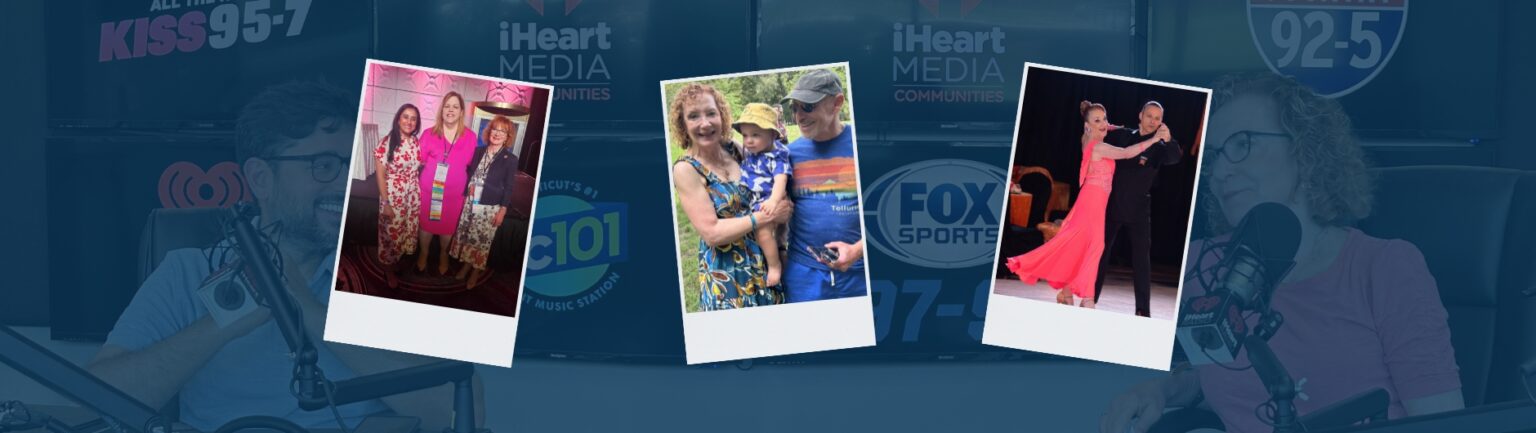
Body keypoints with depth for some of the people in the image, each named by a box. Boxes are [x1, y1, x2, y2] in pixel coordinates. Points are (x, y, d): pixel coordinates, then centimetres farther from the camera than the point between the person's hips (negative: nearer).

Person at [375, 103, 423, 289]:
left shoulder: (416, 142, -1)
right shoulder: (387, 142, -16)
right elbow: (380, 175, -14)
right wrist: (385, 202, -15)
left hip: (413, 195, 5)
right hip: (393, 195, -5)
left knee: (408, 231, 15)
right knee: (391, 233, 7)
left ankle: (399, 264, 35)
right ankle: (389, 272, 25)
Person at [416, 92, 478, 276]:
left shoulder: (470, 137, -5)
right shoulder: (429, 134, -6)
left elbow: (471, 164, 4)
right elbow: (419, 160, 3)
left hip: (455, 192, 0)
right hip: (429, 188, 0)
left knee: (448, 226, 15)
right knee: (426, 223, 13)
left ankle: (443, 255, 39)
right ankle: (424, 252, 37)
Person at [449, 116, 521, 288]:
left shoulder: (510, 160, -7)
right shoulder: (478, 152, 4)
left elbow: (508, 188, -7)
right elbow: (468, 175, 10)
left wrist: (502, 210, -9)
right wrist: (464, 196, 0)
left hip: (490, 207, -4)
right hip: (470, 203, 4)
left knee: (482, 241, 3)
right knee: (465, 237, 11)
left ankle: (476, 272, 18)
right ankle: (466, 265, 28)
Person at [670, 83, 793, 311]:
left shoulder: (735, 150, 3)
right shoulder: (686, 170, -10)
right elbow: (711, 232, -16)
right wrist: (766, 216, -17)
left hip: (768, 267, 5)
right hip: (725, 280, -5)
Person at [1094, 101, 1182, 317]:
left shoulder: (1159, 147, -1)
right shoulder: (1121, 136, 4)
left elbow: (1174, 158, -22)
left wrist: (1169, 140, -41)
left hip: (1138, 210, -2)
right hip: (1113, 205, 2)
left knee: (1142, 260, -4)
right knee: (1100, 253, 7)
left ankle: (1143, 310, -4)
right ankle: (1090, 300, 16)